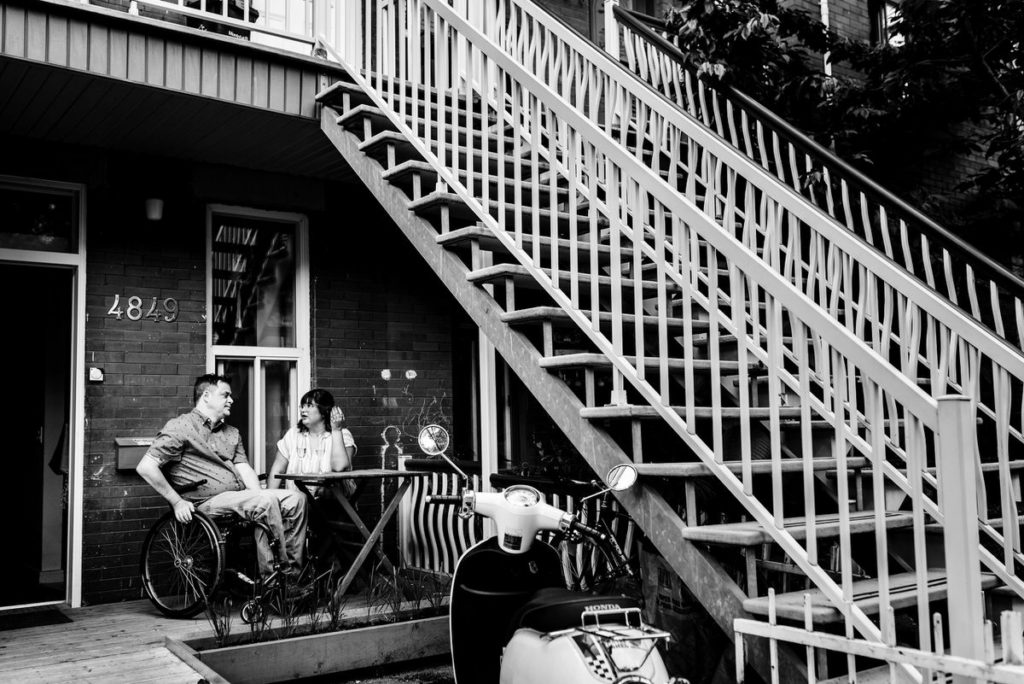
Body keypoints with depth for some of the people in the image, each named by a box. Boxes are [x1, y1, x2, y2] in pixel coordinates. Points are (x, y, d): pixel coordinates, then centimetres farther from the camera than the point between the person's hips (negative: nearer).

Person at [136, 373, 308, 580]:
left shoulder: (232, 433, 22)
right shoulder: (180, 427, -1)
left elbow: (244, 469, 13)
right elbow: (145, 467, -8)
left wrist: (259, 497, -7)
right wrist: (177, 502, -12)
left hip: (239, 498, 8)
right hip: (207, 503, -7)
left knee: (296, 498, -12)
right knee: (267, 501, -30)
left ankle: (293, 573, -13)